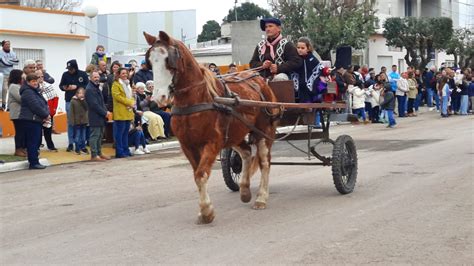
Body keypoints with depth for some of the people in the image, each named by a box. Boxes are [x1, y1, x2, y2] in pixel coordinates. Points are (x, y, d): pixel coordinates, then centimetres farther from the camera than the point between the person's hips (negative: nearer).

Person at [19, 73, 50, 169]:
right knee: (33, 142, -8)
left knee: (36, 141, 13)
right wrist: (45, 115, -10)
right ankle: (34, 163, -6)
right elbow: (36, 106, -20)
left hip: (36, 120, 10)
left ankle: (33, 161, 19)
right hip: (30, 121, -10)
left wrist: (47, 113, -2)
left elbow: (44, 103, 16)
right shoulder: (27, 92, -13)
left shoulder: (35, 91, 19)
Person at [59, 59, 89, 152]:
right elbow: (61, 85, 11)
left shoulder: (83, 74, -2)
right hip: (69, 101, 1)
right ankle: (70, 143, 10)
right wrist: (64, 88, -11)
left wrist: (77, 87, -15)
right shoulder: (65, 74, 2)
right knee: (70, 123, 4)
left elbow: (87, 86, -4)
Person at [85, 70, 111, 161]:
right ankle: (94, 155, -2)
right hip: (95, 117, -10)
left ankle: (99, 153, 22)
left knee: (100, 135, 14)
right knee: (95, 135, -6)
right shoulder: (89, 89, -14)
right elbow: (94, 105, -19)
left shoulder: (97, 88, 18)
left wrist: (106, 111, 5)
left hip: (101, 117, 10)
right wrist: (104, 113, -15)